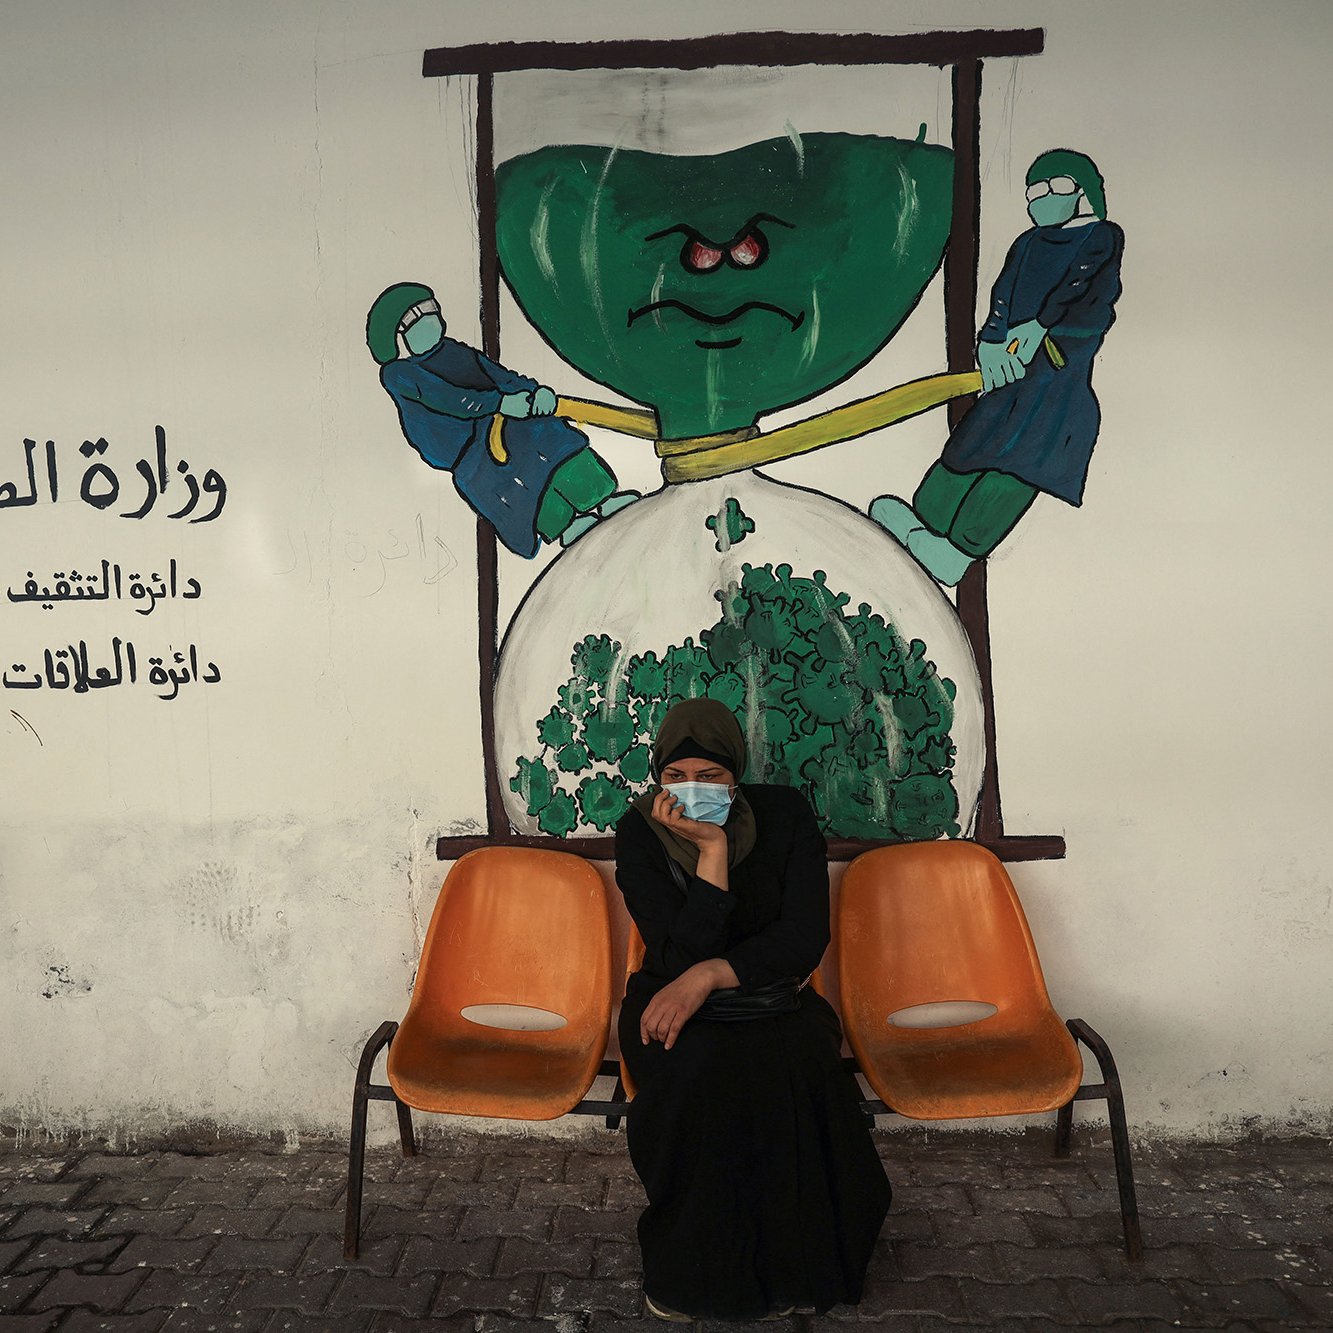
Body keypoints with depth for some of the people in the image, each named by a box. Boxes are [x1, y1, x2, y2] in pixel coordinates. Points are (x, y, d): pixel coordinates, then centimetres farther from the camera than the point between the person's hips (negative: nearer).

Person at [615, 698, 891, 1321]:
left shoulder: (786, 814, -7)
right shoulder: (638, 833, -10)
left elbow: (805, 937, -13)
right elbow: (681, 953, -18)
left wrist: (709, 975, -25)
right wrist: (712, 849, -26)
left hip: (773, 996, 1)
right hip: (673, 999, -1)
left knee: (801, 1066, -32)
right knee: (699, 1069, -34)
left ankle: (784, 1264, -7)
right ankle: (689, 1270, -9)